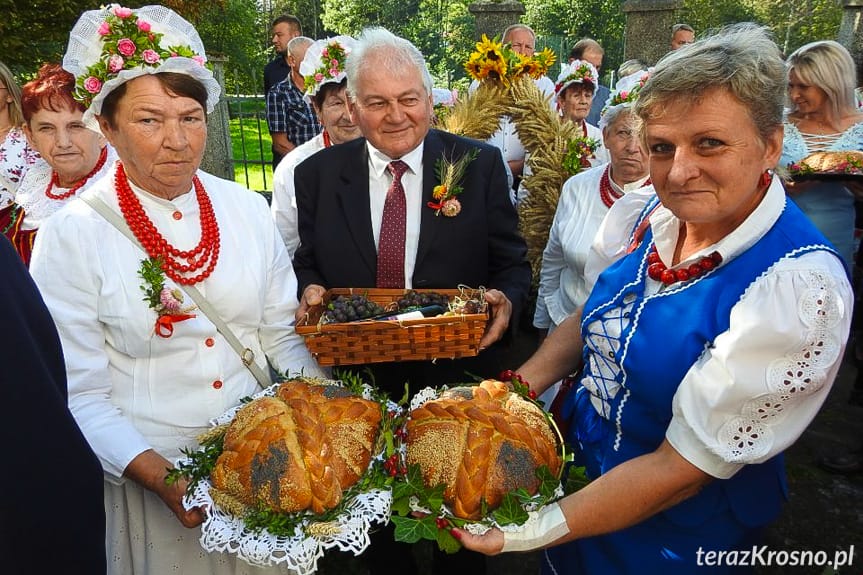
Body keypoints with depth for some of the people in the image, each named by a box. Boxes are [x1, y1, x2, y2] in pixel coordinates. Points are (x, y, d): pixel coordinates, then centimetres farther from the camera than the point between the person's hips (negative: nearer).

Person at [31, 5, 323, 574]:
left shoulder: (248, 209, -3)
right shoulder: (72, 235, -11)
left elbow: (283, 336, 3)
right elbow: (79, 394, -11)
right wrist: (157, 473, -22)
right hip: (146, 477, -3)